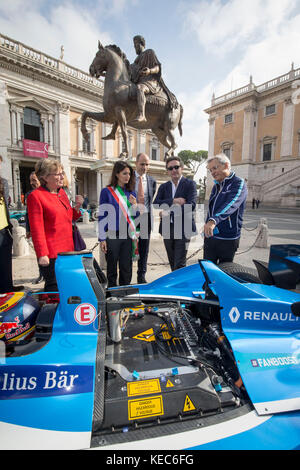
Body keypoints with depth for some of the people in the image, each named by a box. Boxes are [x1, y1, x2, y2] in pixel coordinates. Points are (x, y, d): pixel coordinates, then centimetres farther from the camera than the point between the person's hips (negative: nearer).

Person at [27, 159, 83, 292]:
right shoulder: (35, 196, -11)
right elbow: (36, 229, -15)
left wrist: (77, 207, 3)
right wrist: (42, 254, -18)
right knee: (54, 288, 2)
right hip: (51, 254, -7)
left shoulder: (62, 192, 12)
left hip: (67, 250, 8)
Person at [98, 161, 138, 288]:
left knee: (126, 268, 9)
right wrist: (102, 239, -7)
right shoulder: (107, 192, -2)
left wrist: (134, 205, -6)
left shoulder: (131, 193, 11)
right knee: (112, 268, 6)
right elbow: (102, 216, -3)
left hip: (128, 235, 4)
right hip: (112, 235, -4)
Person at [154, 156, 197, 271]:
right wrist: (173, 201, -16)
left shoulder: (190, 184, 0)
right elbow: (156, 204, -2)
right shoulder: (163, 187, 13)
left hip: (183, 228, -4)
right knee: (172, 262, 14)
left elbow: (191, 205, -15)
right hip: (167, 228, 5)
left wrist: (169, 211, -19)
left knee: (180, 264, -5)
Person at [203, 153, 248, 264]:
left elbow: (231, 205, -30)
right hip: (210, 236, 7)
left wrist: (213, 220, -45)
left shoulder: (238, 183, -11)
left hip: (228, 239, -7)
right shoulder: (216, 186, 15)